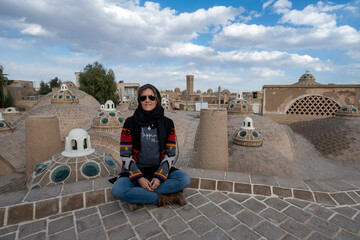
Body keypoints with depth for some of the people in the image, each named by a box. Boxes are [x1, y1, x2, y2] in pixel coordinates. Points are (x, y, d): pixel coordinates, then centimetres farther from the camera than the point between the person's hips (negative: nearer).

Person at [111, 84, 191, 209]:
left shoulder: (167, 123, -1)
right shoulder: (130, 123, -4)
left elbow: (170, 154, -2)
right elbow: (125, 155, -6)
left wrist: (159, 177, -14)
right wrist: (139, 178, -16)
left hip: (159, 170, 2)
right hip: (135, 171, -1)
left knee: (185, 179, -24)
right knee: (117, 190, -30)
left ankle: (138, 196, -17)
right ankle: (163, 198, -16)